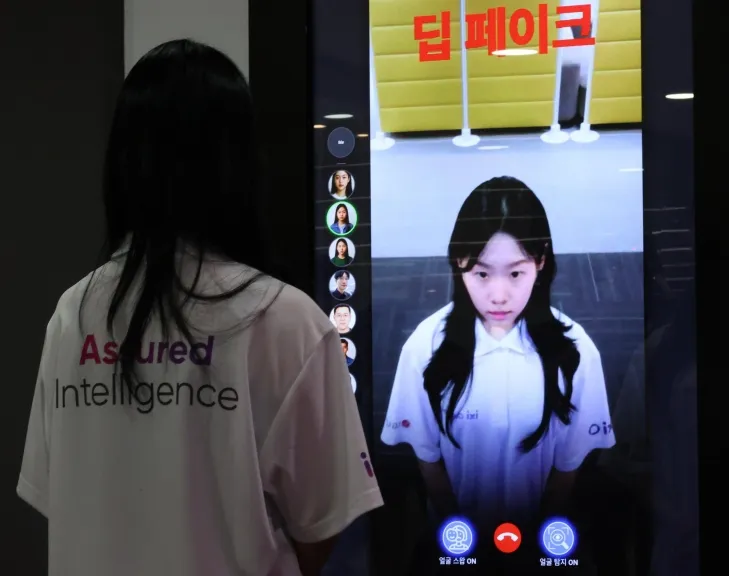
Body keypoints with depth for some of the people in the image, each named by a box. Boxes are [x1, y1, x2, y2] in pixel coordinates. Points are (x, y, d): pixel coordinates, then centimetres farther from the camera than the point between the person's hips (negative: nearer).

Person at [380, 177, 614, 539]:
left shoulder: (572, 347, -19)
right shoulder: (427, 344, -19)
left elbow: (569, 460, -9)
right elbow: (426, 453, -8)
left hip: (535, 526, 0)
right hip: (461, 530, 0)